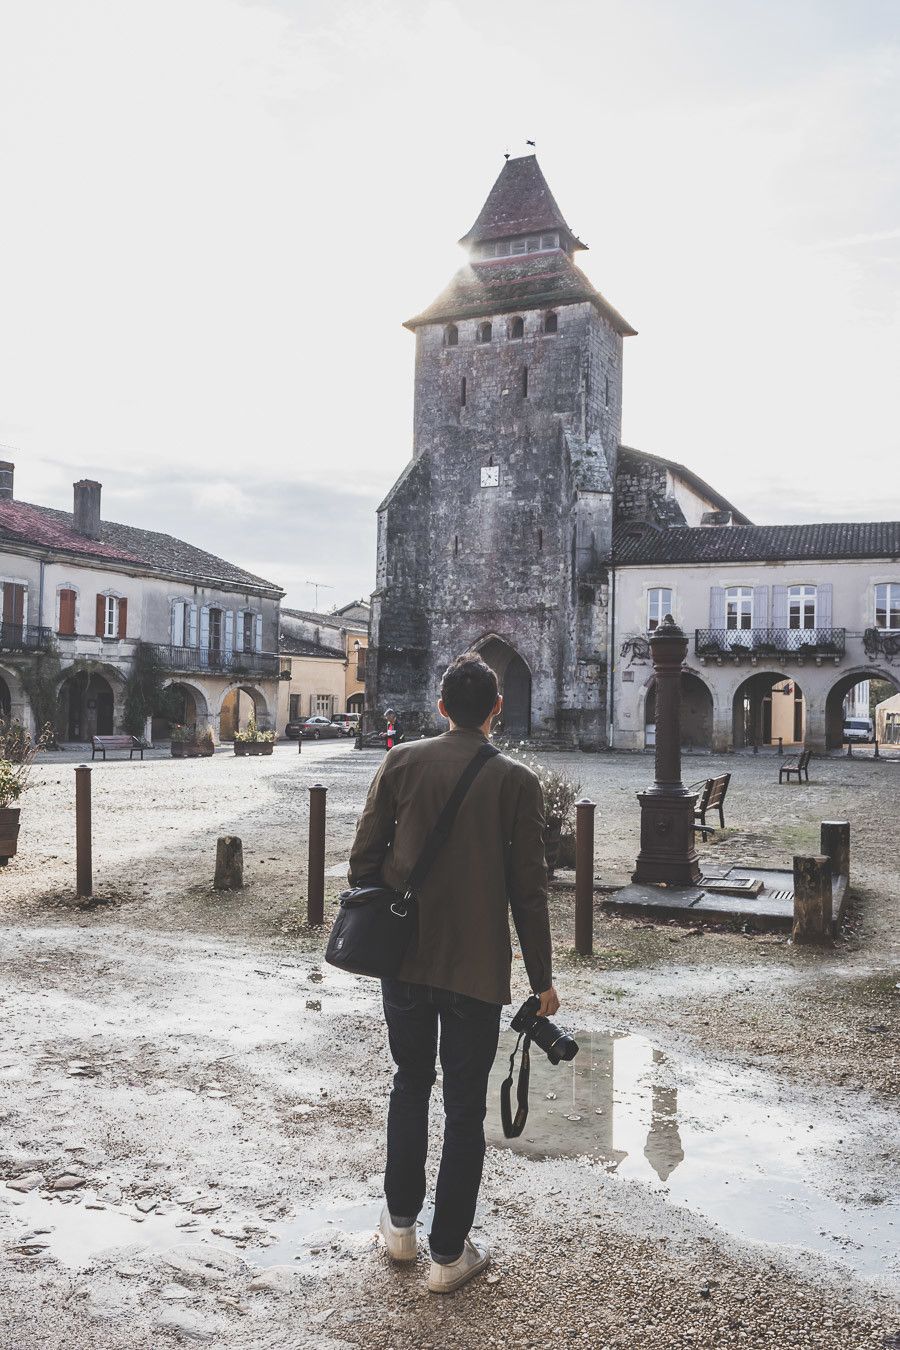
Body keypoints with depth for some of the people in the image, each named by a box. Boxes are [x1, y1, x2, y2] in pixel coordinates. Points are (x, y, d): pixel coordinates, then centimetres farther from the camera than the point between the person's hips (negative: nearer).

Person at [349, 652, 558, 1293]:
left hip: (403, 956, 3)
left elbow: (365, 853, -2)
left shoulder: (403, 762, -4)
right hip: (478, 969, -2)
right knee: (465, 1106, 11)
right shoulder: (517, 781, -9)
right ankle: (449, 1253, 21)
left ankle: (401, 1225, 33)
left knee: (410, 1083, 22)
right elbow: (528, 889, -7)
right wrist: (542, 978, 2)